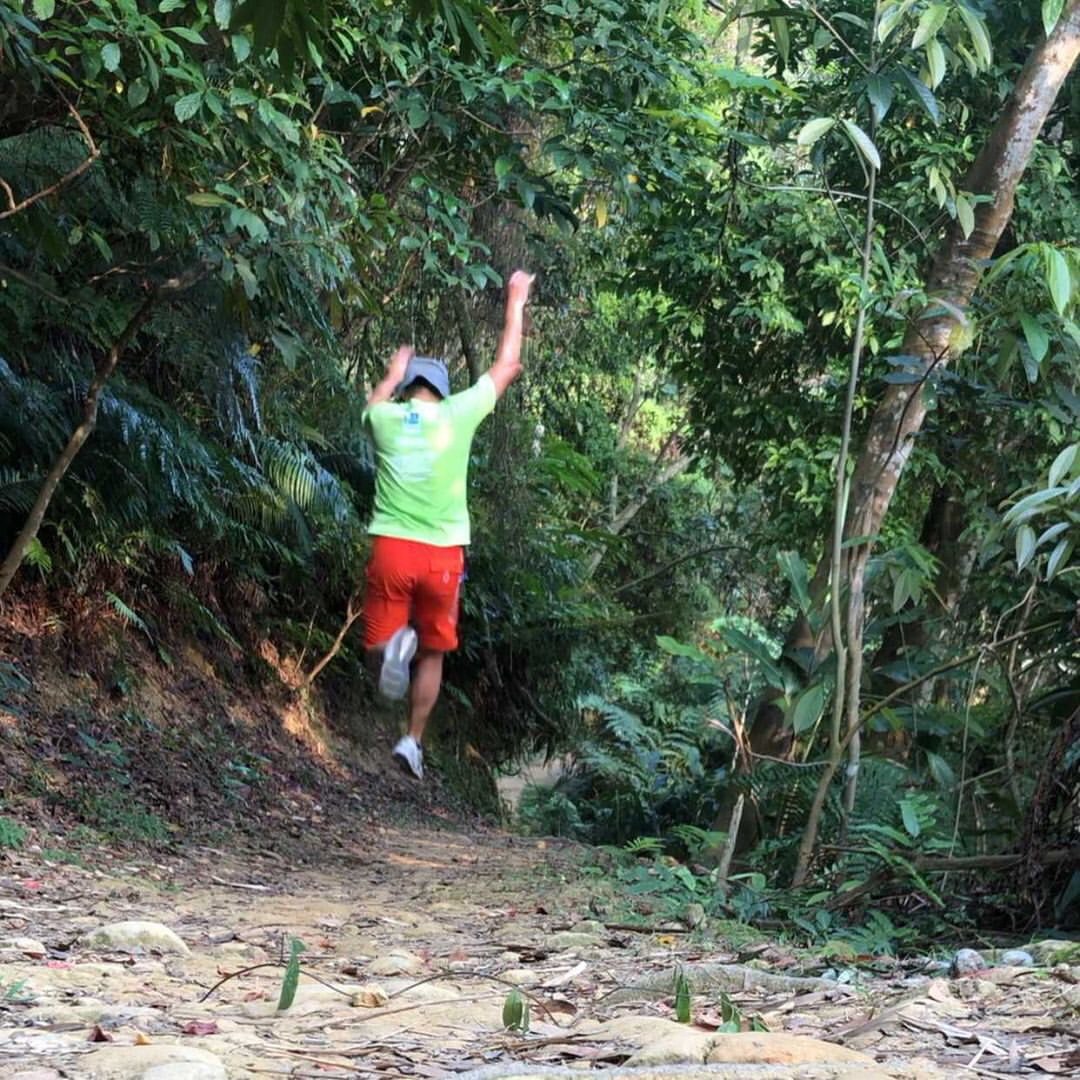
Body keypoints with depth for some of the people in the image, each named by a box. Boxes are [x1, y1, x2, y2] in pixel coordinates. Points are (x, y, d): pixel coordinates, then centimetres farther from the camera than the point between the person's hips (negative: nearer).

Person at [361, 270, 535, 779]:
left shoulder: (384, 417, 4)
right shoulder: (456, 413, 0)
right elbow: (506, 366, 13)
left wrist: (393, 373, 51)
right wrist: (516, 304, 25)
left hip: (391, 548, 0)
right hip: (442, 553, 0)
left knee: (377, 644, 7)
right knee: (432, 653, 15)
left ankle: (393, 647, -28)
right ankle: (413, 741, 13)